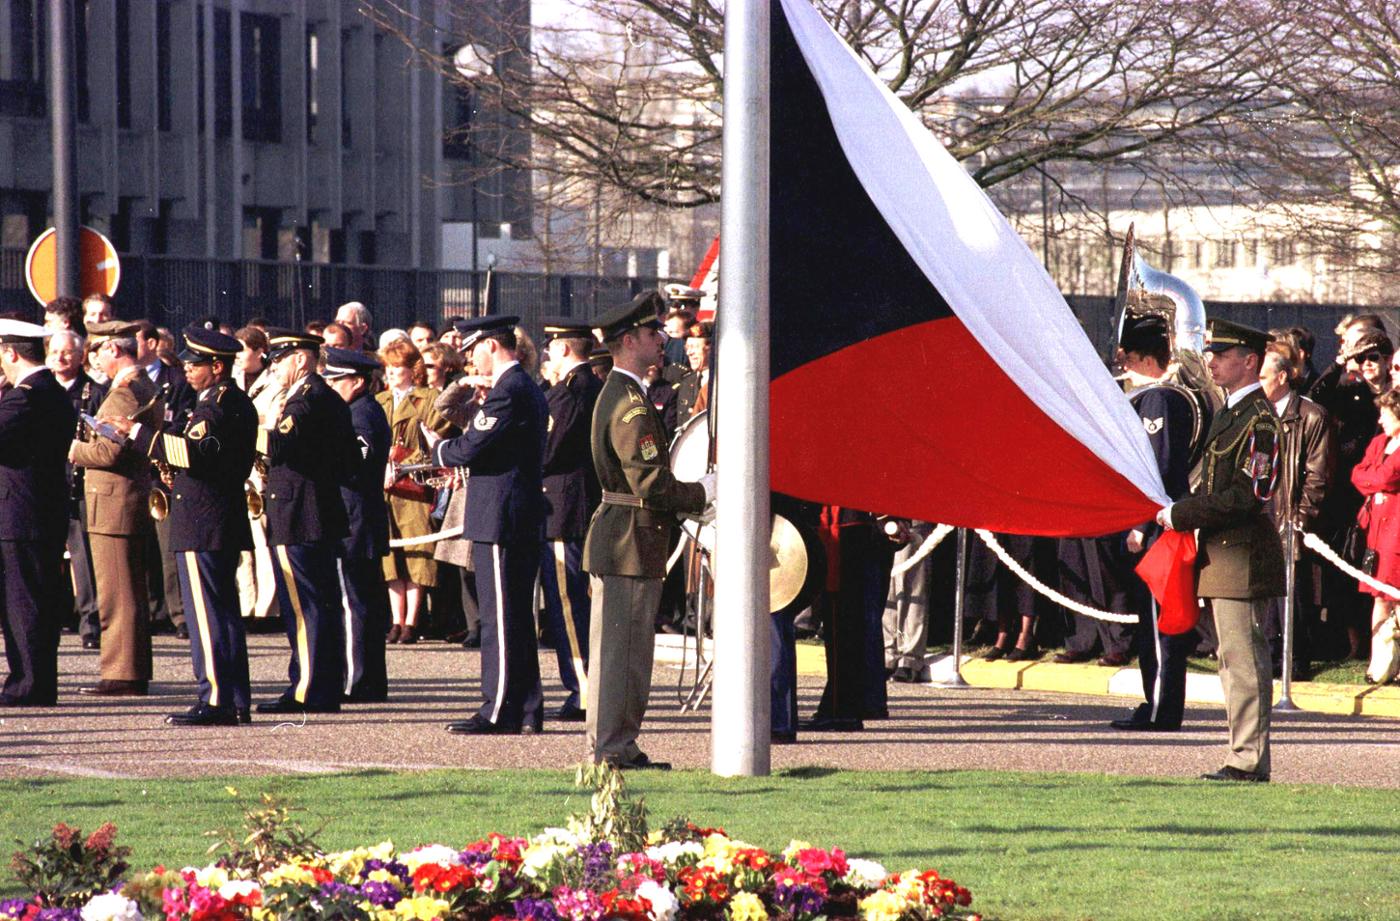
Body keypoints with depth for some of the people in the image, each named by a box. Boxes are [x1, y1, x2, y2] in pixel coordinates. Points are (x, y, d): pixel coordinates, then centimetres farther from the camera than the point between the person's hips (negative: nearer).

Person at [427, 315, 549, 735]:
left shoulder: (506, 392, -16)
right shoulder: (529, 389, 16)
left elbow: (470, 448, -19)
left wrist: (439, 449, 1)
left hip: (500, 521, -10)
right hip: (525, 520, 10)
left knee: (501, 618, -7)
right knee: (519, 616, 13)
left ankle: (501, 711, -6)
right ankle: (526, 708, 16)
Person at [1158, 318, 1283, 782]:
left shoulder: (1258, 420, -14)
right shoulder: (1229, 414, 17)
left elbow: (1246, 496, -20)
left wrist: (1182, 515, -14)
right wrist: (1181, 512, 7)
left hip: (1242, 554, -10)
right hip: (1221, 552, 10)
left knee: (1244, 660, -7)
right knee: (1236, 660, 12)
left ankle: (1249, 761, -5)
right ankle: (1246, 757, 17)